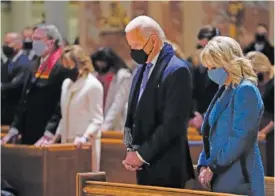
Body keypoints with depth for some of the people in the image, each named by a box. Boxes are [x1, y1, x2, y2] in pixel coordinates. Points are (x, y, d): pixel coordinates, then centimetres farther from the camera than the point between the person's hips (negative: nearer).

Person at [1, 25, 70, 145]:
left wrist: (48, 135, -22)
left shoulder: (62, 68, -12)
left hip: (51, 139, -8)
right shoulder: (35, 67, 16)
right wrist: (14, 130, 10)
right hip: (29, 137, 8)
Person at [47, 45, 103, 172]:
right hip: (67, 142, 7)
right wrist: (55, 138, 12)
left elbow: (97, 120, -10)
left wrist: (84, 138, -23)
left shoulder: (93, 85, -8)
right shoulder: (66, 83, 13)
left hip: (86, 144, -7)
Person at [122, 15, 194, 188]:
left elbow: (173, 124, -18)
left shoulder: (177, 70, -13)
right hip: (145, 167, 7)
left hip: (166, 168, -7)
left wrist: (142, 154, -14)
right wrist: (131, 150, 2)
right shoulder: (142, 69, 13)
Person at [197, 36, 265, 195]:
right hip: (220, 177, 8)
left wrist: (212, 167, -14)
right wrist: (203, 165, 5)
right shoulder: (224, 91, 14)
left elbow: (239, 139, -19)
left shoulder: (246, 91, -13)